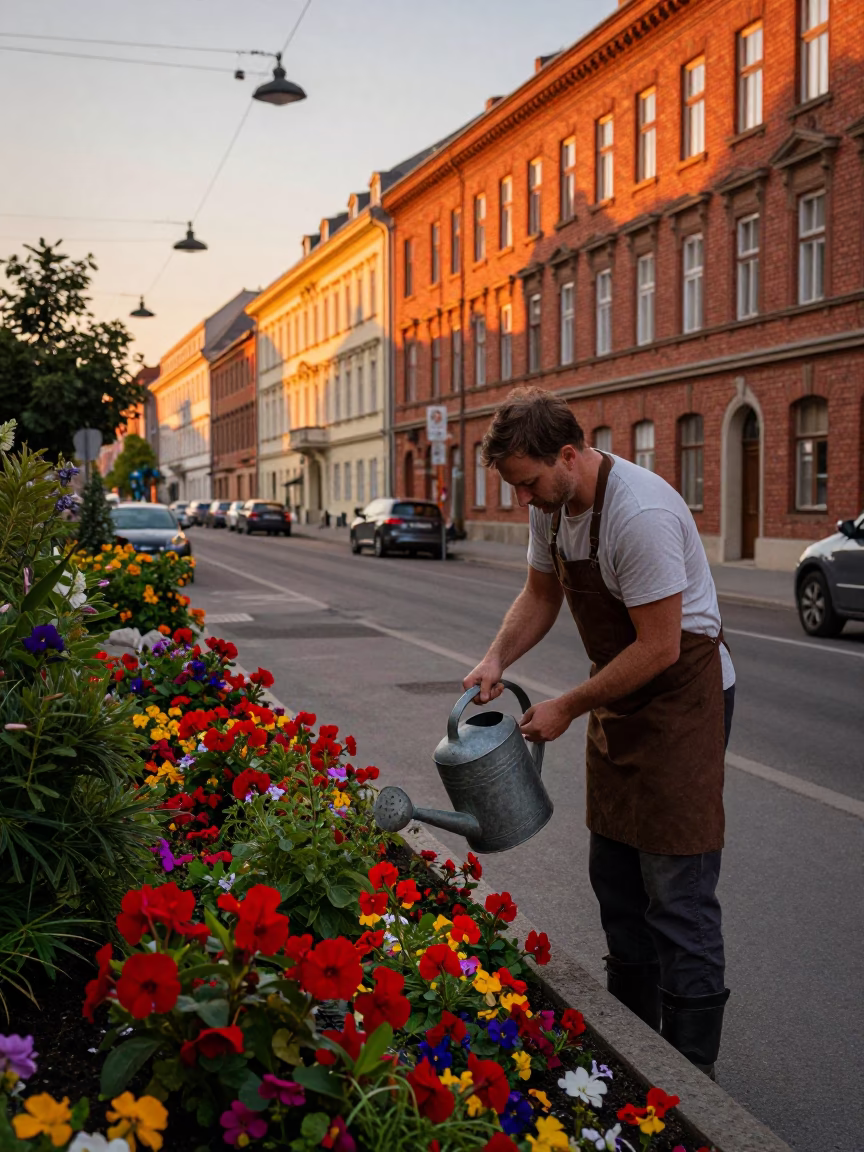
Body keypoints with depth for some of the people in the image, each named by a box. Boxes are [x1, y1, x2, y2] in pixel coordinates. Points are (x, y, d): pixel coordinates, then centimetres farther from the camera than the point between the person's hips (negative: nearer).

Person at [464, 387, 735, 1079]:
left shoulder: (640, 514, -29)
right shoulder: (552, 504, -1)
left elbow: (659, 648, -27)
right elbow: (541, 593, 13)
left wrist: (566, 709, -18)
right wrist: (497, 660, -4)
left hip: (684, 692, -9)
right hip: (620, 695, 9)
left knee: (678, 894, -6)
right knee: (615, 876, 16)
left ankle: (690, 1075, 6)